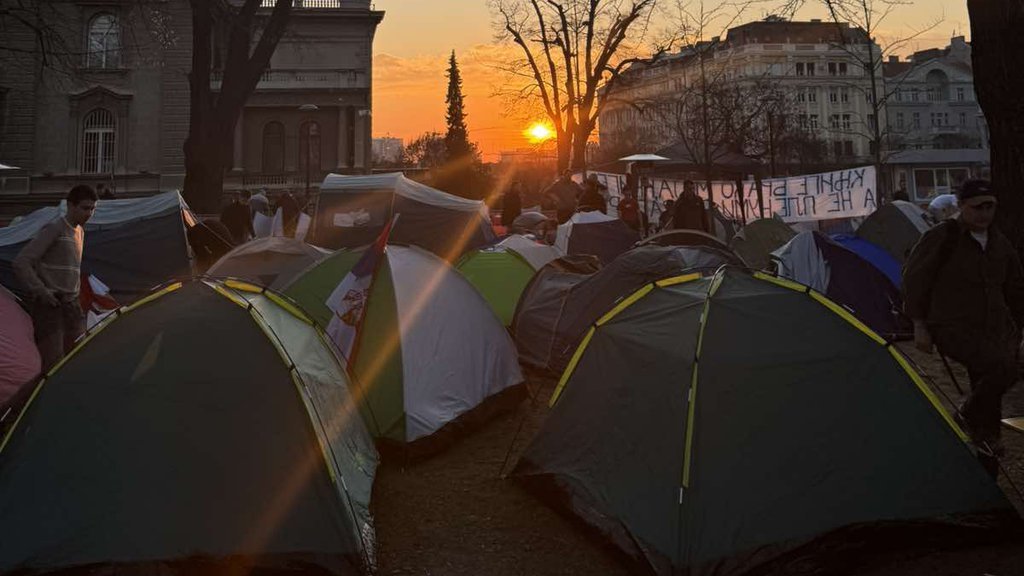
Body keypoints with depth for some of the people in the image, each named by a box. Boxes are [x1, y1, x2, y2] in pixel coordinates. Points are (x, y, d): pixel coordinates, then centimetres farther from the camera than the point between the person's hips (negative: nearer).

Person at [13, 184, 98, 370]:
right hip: (49, 304, -8)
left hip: (70, 303, 8)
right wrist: (41, 291, -17)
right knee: (53, 362, -11)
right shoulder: (53, 229, -12)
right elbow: (20, 263, -16)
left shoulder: (80, 232, 14)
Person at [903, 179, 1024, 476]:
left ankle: (987, 475, 16)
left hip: (993, 329, 6)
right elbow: (914, 279, -7)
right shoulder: (941, 238, -11)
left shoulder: (999, 243, 9)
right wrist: (919, 325, -9)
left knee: (989, 403, 4)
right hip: (953, 328, -6)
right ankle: (970, 415, -3)